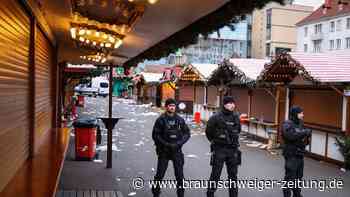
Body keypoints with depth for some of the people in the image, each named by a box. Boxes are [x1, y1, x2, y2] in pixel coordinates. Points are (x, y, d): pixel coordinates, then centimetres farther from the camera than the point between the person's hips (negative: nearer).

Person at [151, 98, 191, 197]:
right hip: (163, 151, -2)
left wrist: (179, 143, -9)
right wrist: (166, 144, -15)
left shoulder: (180, 120, 3)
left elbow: (187, 133, 6)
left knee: (179, 174, 5)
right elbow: (155, 135, -6)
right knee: (160, 174, 5)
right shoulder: (161, 119, -4)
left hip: (177, 150, 2)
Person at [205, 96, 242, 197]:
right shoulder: (216, 117, -11)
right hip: (219, 149, -4)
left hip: (233, 150, 4)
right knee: (215, 175, 3)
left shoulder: (236, 117, 2)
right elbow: (208, 132, 2)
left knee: (233, 175, 12)